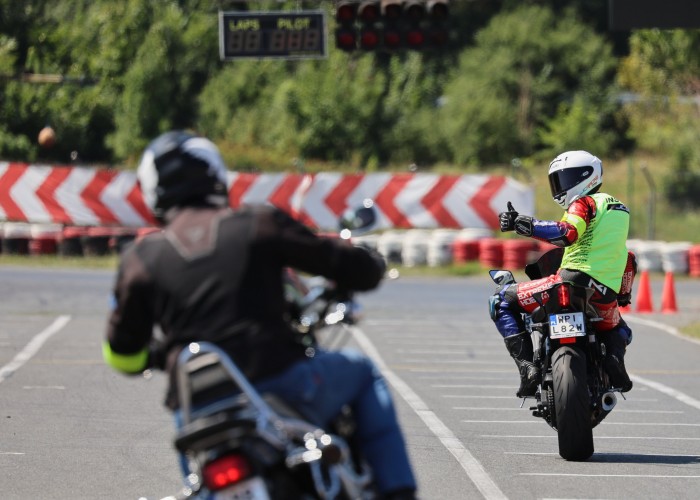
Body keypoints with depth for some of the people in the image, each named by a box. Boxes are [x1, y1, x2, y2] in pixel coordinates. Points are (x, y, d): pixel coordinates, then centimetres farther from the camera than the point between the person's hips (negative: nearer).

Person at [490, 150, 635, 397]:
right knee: (619, 331, 38)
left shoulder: (584, 203, 1)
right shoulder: (617, 207, 27)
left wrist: (523, 224, -19)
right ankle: (614, 358, 1)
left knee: (501, 300, 6)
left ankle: (526, 365, -11)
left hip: (577, 278, -7)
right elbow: (628, 260, 35)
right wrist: (623, 294, 47)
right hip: (607, 295, 7)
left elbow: (568, 233, -20)